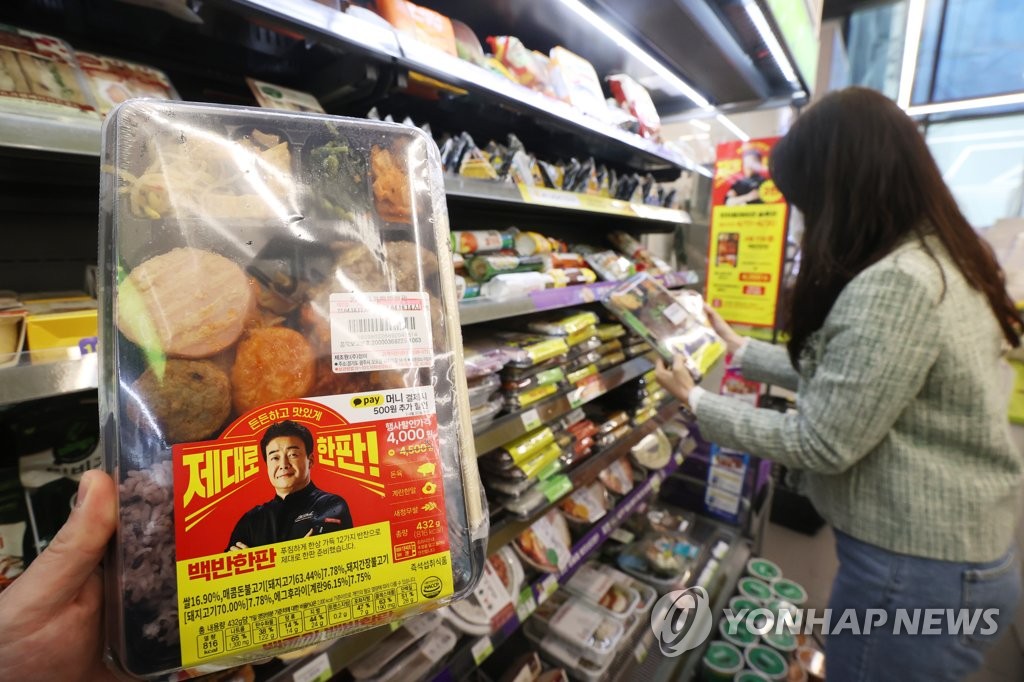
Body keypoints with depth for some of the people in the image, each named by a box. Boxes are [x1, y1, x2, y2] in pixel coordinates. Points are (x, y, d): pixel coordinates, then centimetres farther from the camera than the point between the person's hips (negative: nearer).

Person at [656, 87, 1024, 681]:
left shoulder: (894, 284, -28)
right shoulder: (940, 260, 5)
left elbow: (822, 445, -24)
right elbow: (836, 377, 10)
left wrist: (696, 401, -15)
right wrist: (741, 349, 13)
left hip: (917, 570, -9)